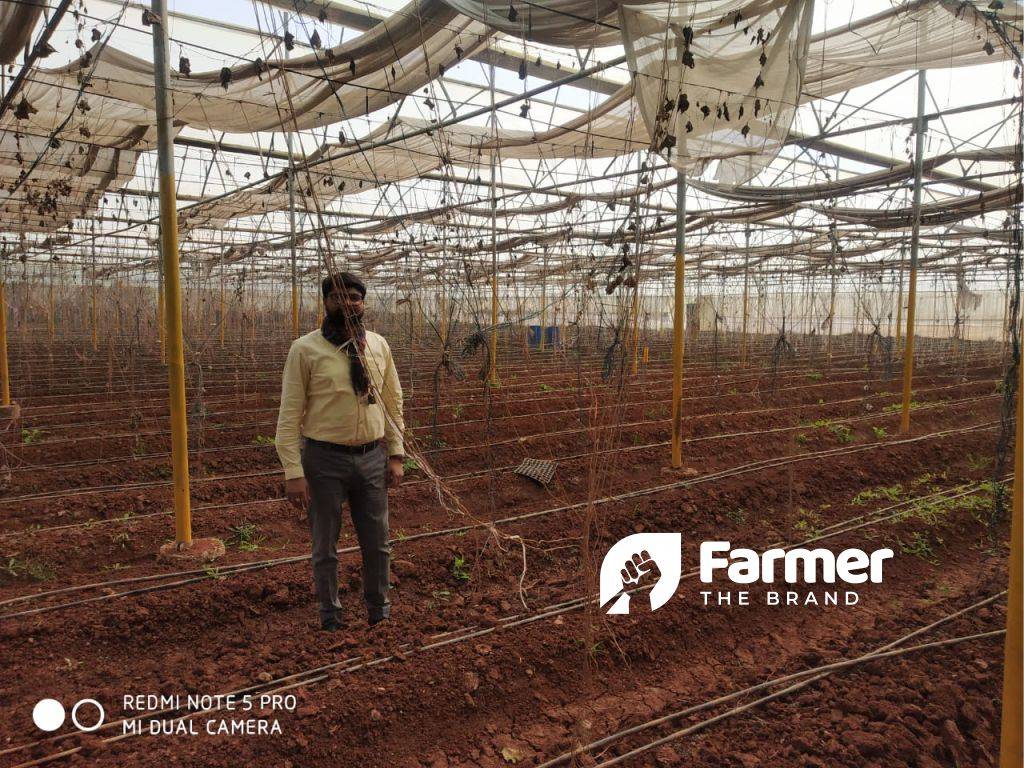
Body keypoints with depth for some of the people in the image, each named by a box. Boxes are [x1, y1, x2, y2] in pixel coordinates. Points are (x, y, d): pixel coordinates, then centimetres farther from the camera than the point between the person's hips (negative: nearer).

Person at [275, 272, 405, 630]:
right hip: (324, 459, -3)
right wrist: (293, 473, -14)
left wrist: (396, 454, 5)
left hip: (372, 457, 3)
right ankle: (330, 614, 36)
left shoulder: (379, 345, 3)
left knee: (377, 542, 16)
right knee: (325, 546, 14)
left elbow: (393, 402, 9)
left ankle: (378, 608, 38)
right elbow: (289, 414, -10)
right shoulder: (305, 349, -9)